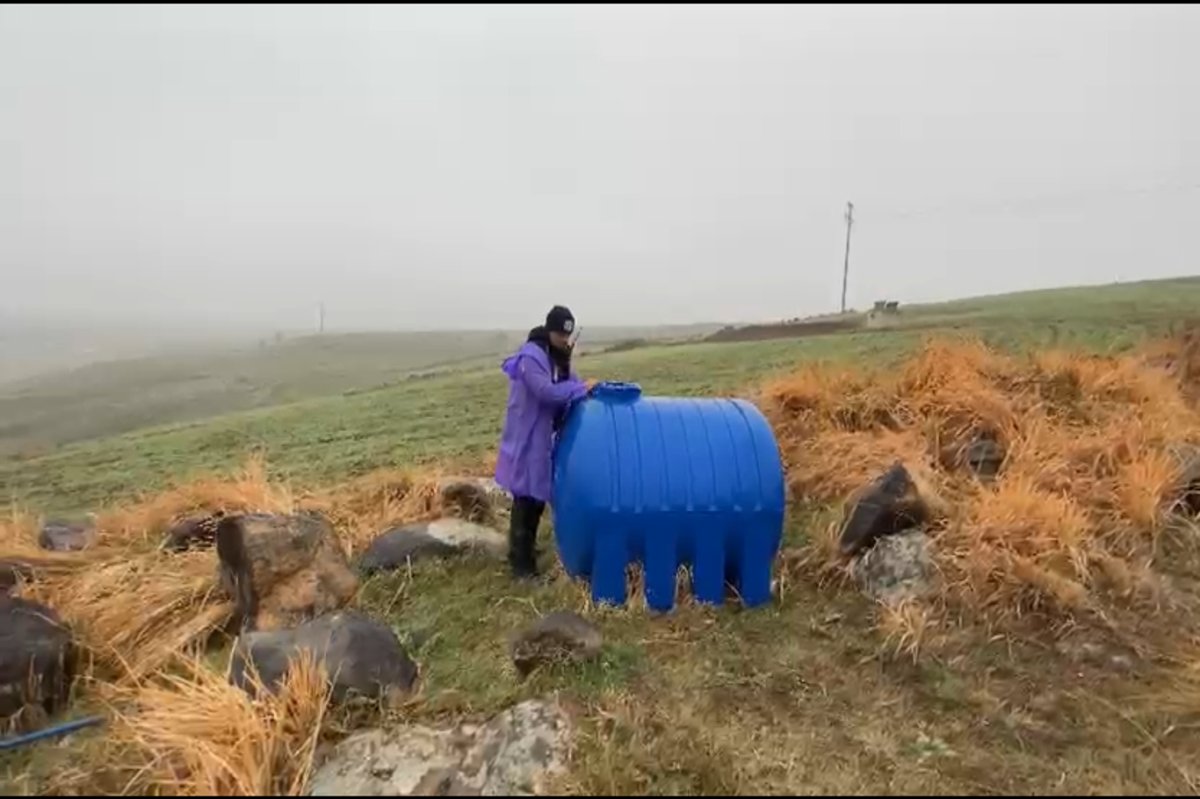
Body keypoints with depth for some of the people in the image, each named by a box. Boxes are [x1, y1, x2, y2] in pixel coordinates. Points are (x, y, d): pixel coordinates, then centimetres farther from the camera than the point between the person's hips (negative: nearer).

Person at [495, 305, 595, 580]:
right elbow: (546, 391, -30)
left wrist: (589, 391, -7)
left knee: (539, 494, 18)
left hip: (544, 435, 9)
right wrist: (581, 389, -22)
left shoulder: (558, 356, 10)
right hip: (526, 437, -9)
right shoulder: (530, 356, -19)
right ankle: (521, 563, 4)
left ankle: (527, 548, 35)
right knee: (526, 498, -5)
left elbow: (569, 385, 11)